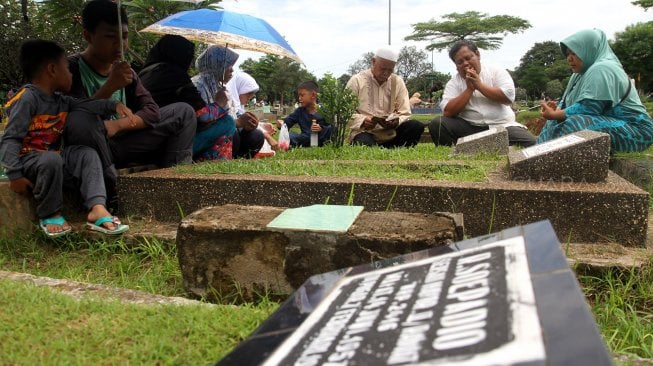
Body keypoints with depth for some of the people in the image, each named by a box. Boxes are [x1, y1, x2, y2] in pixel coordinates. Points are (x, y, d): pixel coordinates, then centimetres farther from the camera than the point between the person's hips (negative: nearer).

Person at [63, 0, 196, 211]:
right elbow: (77, 118, -22)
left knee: (183, 112, -3)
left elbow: (152, 111, -2)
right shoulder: (72, 68, -10)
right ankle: (113, 195, -25)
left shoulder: (125, 70, 7)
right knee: (80, 119, -39)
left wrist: (117, 125, -19)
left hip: (121, 144, 5)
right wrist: (110, 86, -33)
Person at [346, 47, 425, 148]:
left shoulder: (398, 82, 10)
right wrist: (362, 121, -23)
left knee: (416, 126, -20)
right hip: (364, 132, -4)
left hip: (389, 134, 4)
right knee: (365, 144, -39)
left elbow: (404, 114, 9)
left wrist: (397, 121, -15)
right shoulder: (357, 81, 2)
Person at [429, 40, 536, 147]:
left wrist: (479, 85, -10)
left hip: (501, 126, -1)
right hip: (469, 128, 1)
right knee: (436, 124, -22)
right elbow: (448, 112, -10)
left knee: (531, 143, -25)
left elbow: (509, 97, -10)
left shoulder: (496, 71, 5)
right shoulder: (453, 83, 5)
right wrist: (469, 89, -11)